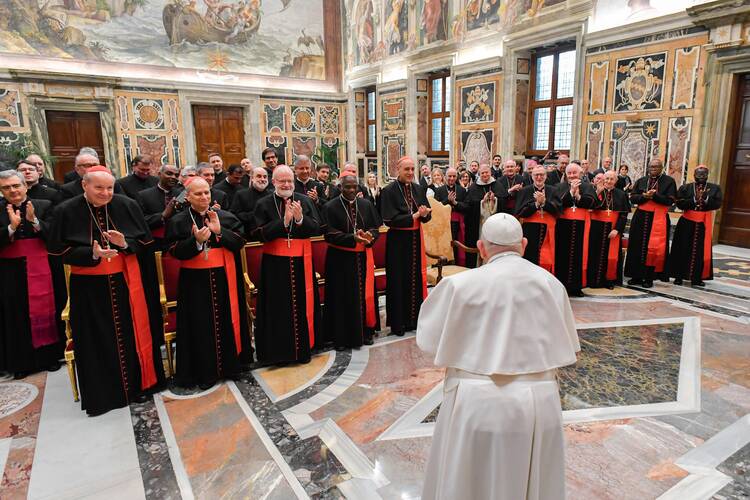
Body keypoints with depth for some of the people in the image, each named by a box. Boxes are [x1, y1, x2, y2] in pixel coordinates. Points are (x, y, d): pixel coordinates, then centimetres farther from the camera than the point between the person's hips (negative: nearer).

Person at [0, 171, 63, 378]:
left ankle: (50, 355, 17)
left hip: (42, 268, 0)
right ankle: (20, 362, 14)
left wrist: (33, 220, -18)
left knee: (46, 310, 5)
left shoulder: (44, 205, 2)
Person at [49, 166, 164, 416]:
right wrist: (92, 254, -22)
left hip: (126, 282, 1)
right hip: (89, 287, -1)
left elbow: (145, 242, 2)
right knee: (99, 341, 6)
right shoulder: (66, 211, -4)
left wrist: (125, 243, -18)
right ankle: (102, 392, 20)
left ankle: (140, 381, 29)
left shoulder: (127, 206, -1)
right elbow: (61, 252, -5)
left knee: (134, 334, 11)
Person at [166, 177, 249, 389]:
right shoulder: (178, 221, 1)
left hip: (224, 280, 2)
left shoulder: (226, 217, 5)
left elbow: (239, 242, -2)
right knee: (201, 326, 2)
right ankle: (205, 371, 15)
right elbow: (175, 252, -6)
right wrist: (196, 241, -23)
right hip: (195, 282, -1)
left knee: (227, 321, 9)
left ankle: (229, 363, 25)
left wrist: (220, 232, -17)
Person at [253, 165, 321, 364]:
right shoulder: (263, 204, -1)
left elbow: (317, 229, -1)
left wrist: (300, 219, -19)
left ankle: (303, 347, 24)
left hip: (301, 260, 2)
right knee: (278, 307, 4)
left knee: (303, 304, 9)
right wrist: (284, 221, -19)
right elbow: (260, 234, -9)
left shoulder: (305, 201, 4)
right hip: (275, 263, -1)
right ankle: (279, 350, 18)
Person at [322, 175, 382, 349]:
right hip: (340, 259, -3)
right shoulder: (330, 207, -5)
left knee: (365, 295, 9)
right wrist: (353, 238, -25)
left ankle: (365, 331, 24)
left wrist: (370, 236, -20)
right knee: (343, 298, 2)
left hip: (363, 257, 4)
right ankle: (341, 337, 13)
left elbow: (375, 228, 4)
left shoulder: (366, 204, 5)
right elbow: (330, 235, -12)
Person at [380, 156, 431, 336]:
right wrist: (414, 215, -17)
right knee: (398, 281, 2)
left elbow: (427, 214, 8)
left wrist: (424, 214, -15)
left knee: (416, 279, 10)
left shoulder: (419, 189, 7)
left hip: (415, 239, 5)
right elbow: (389, 219, -17)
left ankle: (414, 318, 24)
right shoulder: (389, 191, -9)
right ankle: (397, 323, 14)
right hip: (398, 241, -5)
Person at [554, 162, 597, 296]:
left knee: (579, 254, 2)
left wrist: (578, 195, -18)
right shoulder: (560, 186, 7)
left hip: (581, 225, 1)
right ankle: (561, 284, 7)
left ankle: (576, 286, 9)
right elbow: (559, 202, -10)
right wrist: (571, 191, -17)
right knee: (563, 255, 0)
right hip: (564, 224, -1)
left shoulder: (587, 186, 9)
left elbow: (590, 202, -7)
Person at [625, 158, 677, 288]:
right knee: (638, 247, 4)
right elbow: (632, 198, 2)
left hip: (659, 219, -3)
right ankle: (637, 276, 13)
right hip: (641, 217, 3)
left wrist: (654, 195, -18)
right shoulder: (641, 181, 10)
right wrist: (644, 196, -16)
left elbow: (670, 200, -9)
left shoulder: (669, 181, 0)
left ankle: (649, 278, 6)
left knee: (654, 248, -3)